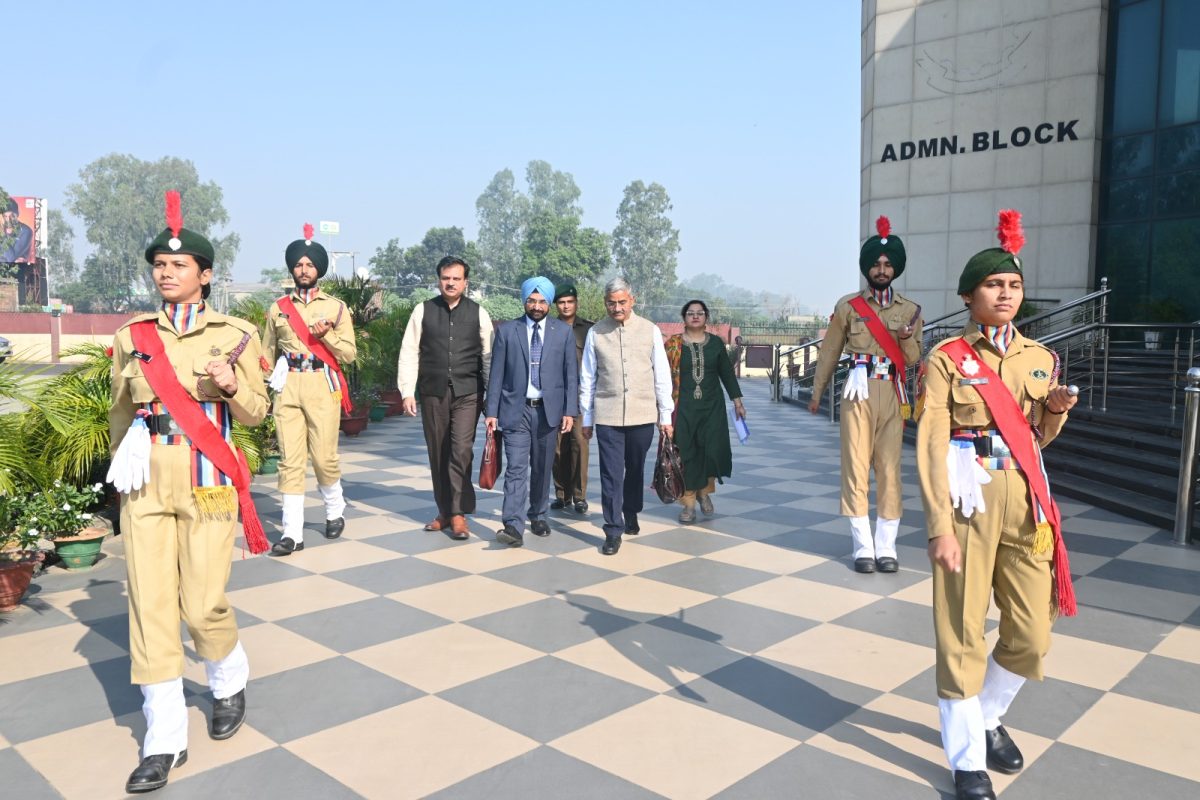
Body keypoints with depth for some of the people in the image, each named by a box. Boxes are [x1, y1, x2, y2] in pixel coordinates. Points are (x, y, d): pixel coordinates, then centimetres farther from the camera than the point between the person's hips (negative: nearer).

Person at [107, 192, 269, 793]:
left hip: (207, 484, -2)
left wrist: (231, 384, -19)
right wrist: (121, 467, 24)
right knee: (150, 606, 0)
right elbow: (121, 411, 17)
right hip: (146, 486, 3)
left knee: (203, 606, 0)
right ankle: (165, 738, 12)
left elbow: (255, 412, 0)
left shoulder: (235, 334, -1)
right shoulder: (131, 336, 6)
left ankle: (230, 684, 32)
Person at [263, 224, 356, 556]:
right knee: (290, 461, -2)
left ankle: (335, 511, 27)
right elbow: (268, 353, 17)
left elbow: (349, 354, 2)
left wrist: (326, 334, -13)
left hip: (322, 387, -2)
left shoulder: (336, 307, 6)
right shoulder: (277, 308, 12)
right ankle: (292, 533, 1)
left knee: (324, 458, -1)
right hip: (287, 389, 2)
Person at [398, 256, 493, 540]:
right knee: (438, 453, 9)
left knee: (461, 450, -10)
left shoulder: (478, 313, 3)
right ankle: (444, 511, 21)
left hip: (467, 393, -2)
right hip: (433, 393, 2)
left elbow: (489, 355, 5)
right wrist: (408, 392, -1)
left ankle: (459, 514, -1)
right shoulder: (423, 311, 4)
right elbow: (409, 353, 4)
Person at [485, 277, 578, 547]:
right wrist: (492, 412, -2)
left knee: (542, 468, 12)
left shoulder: (563, 332, 4)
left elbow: (571, 373, 3)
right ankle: (514, 527, -13)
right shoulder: (506, 331, 2)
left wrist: (570, 411, -4)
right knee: (516, 468, -9)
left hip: (549, 410, 1)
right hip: (516, 410, -1)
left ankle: (539, 517, 28)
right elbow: (496, 374, 2)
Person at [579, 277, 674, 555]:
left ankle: (631, 514, 37)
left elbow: (662, 375, 5)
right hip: (607, 416, -1)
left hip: (642, 414, 1)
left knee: (636, 470, 15)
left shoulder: (650, 330, 2)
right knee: (611, 474, -2)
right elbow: (587, 378, 6)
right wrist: (586, 418, 7)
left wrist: (666, 416, 4)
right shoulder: (596, 333, 1)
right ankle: (614, 530, 5)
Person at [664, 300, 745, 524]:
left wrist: (737, 401, 8)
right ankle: (689, 503, 11)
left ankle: (705, 492, 21)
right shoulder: (673, 344, 1)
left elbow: (727, 373, 11)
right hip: (683, 408, -1)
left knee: (712, 450, -5)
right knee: (686, 454, 0)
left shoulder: (716, 343, 7)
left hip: (712, 407, 1)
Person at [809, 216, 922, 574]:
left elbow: (913, 359, 10)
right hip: (858, 392, -1)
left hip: (893, 394, 1)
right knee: (856, 466, -3)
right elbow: (830, 352, 9)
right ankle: (863, 547, 4)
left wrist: (906, 340, -12)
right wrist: (817, 392, 11)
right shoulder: (847, 306, 3)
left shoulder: (910, 310, 8)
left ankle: (886, 546, 9)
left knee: (890, 468, 2)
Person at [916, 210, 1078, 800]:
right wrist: (940, 526, -17)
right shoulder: (945, 360, -6)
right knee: (962, 634, 3)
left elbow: (1038, 438, 19)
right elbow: (931, 447, -11)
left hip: (1026, 501, 5)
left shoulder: (1040, 358, 9)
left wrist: (1056, 409, -4)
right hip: (967, 501, -5)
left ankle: (988, 716, 38)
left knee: (1032, 634, 11)